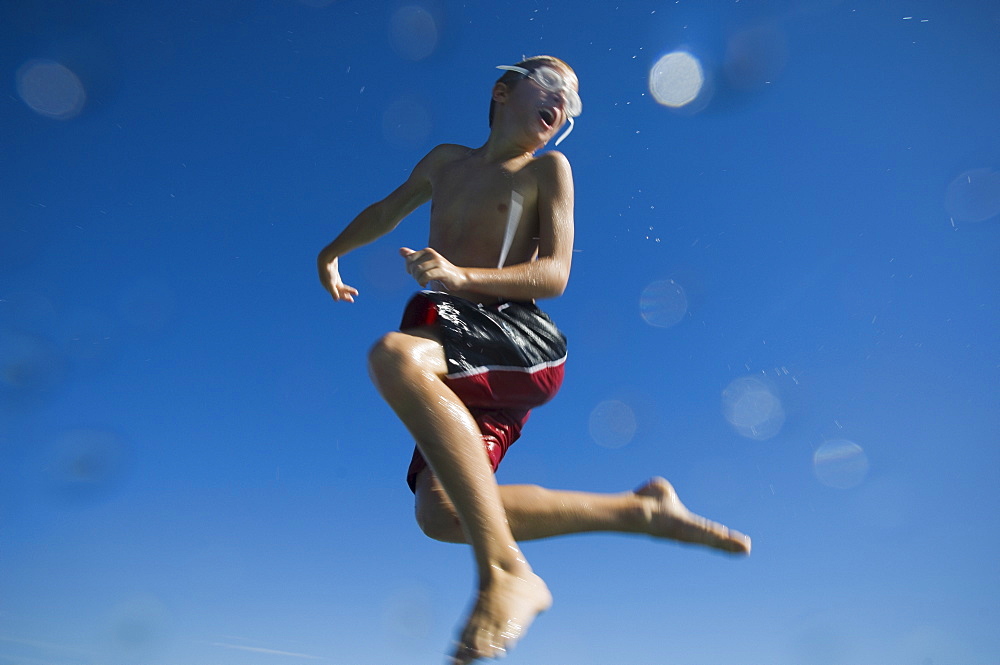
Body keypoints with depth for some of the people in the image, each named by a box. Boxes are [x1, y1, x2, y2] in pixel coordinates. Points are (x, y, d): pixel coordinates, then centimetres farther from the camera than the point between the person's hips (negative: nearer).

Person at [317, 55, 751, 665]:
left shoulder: (548, 169, 12)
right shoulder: (445, 162, 26)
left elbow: (554, 275, -2)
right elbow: (387, 212, 43)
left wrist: (461, 277, -17)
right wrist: (332, 252, 42)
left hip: (513, 334, -5)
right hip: (448, 348, 6)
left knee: (394, 355, -36)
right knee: (441, 513, -14)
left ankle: (508, 571, -34)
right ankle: (644, 509, -4)